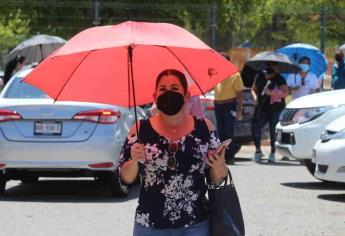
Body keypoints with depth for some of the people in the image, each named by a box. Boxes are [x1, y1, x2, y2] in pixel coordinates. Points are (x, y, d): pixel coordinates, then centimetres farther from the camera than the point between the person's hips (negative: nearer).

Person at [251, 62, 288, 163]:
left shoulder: (279, 79, 0)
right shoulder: (260, 77, 13)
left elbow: (285, 93, -12)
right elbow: (253, 89, 24)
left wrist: (271, 93, -21)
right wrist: (255, 96, 3)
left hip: (276, 109, -4)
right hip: (262, 108, 4)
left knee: (274, 131, -4)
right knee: (255, 128, -8)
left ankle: (272, 153, 9)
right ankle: (258, 150, 9)